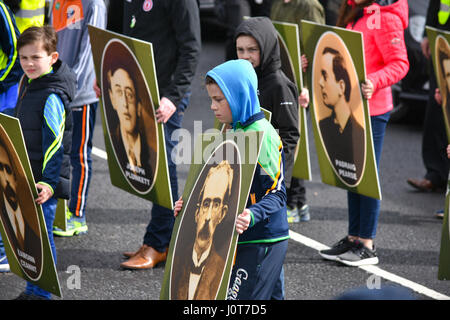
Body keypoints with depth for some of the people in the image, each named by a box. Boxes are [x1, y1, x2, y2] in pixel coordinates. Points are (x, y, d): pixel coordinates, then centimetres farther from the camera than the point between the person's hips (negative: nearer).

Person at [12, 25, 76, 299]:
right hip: (25, 176, 9)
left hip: (44, 182, -9)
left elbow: (54, 144, -22)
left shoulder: (53, 97, -19)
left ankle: (41, 293, 5)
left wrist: (49, 182, -28)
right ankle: (32, 291, 25)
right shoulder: (28, 84, 9)